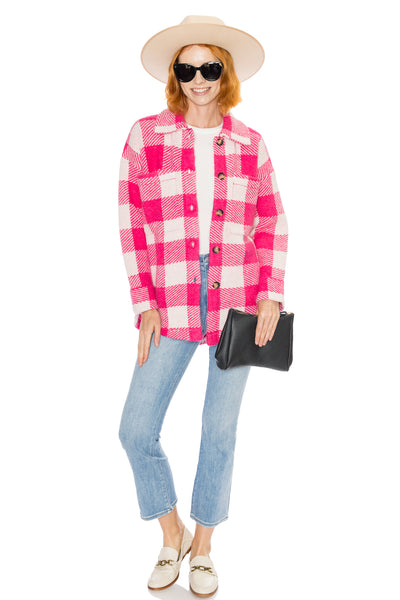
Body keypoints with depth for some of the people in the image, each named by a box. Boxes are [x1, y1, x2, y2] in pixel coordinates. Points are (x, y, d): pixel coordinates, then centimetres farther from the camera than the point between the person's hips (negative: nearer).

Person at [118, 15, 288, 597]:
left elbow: (272, 223, 10)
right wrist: (144, 304, -4)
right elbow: (132, 225, 1)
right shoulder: (146, 135, 3)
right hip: (172, 304, 0)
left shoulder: (250, 144, 8)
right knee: (136, 430, -3)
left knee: (220, 431, 8)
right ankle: (171, 535, 25)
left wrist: (273, 293, -3)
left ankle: (204, 545, 31)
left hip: (238, 305, 1)